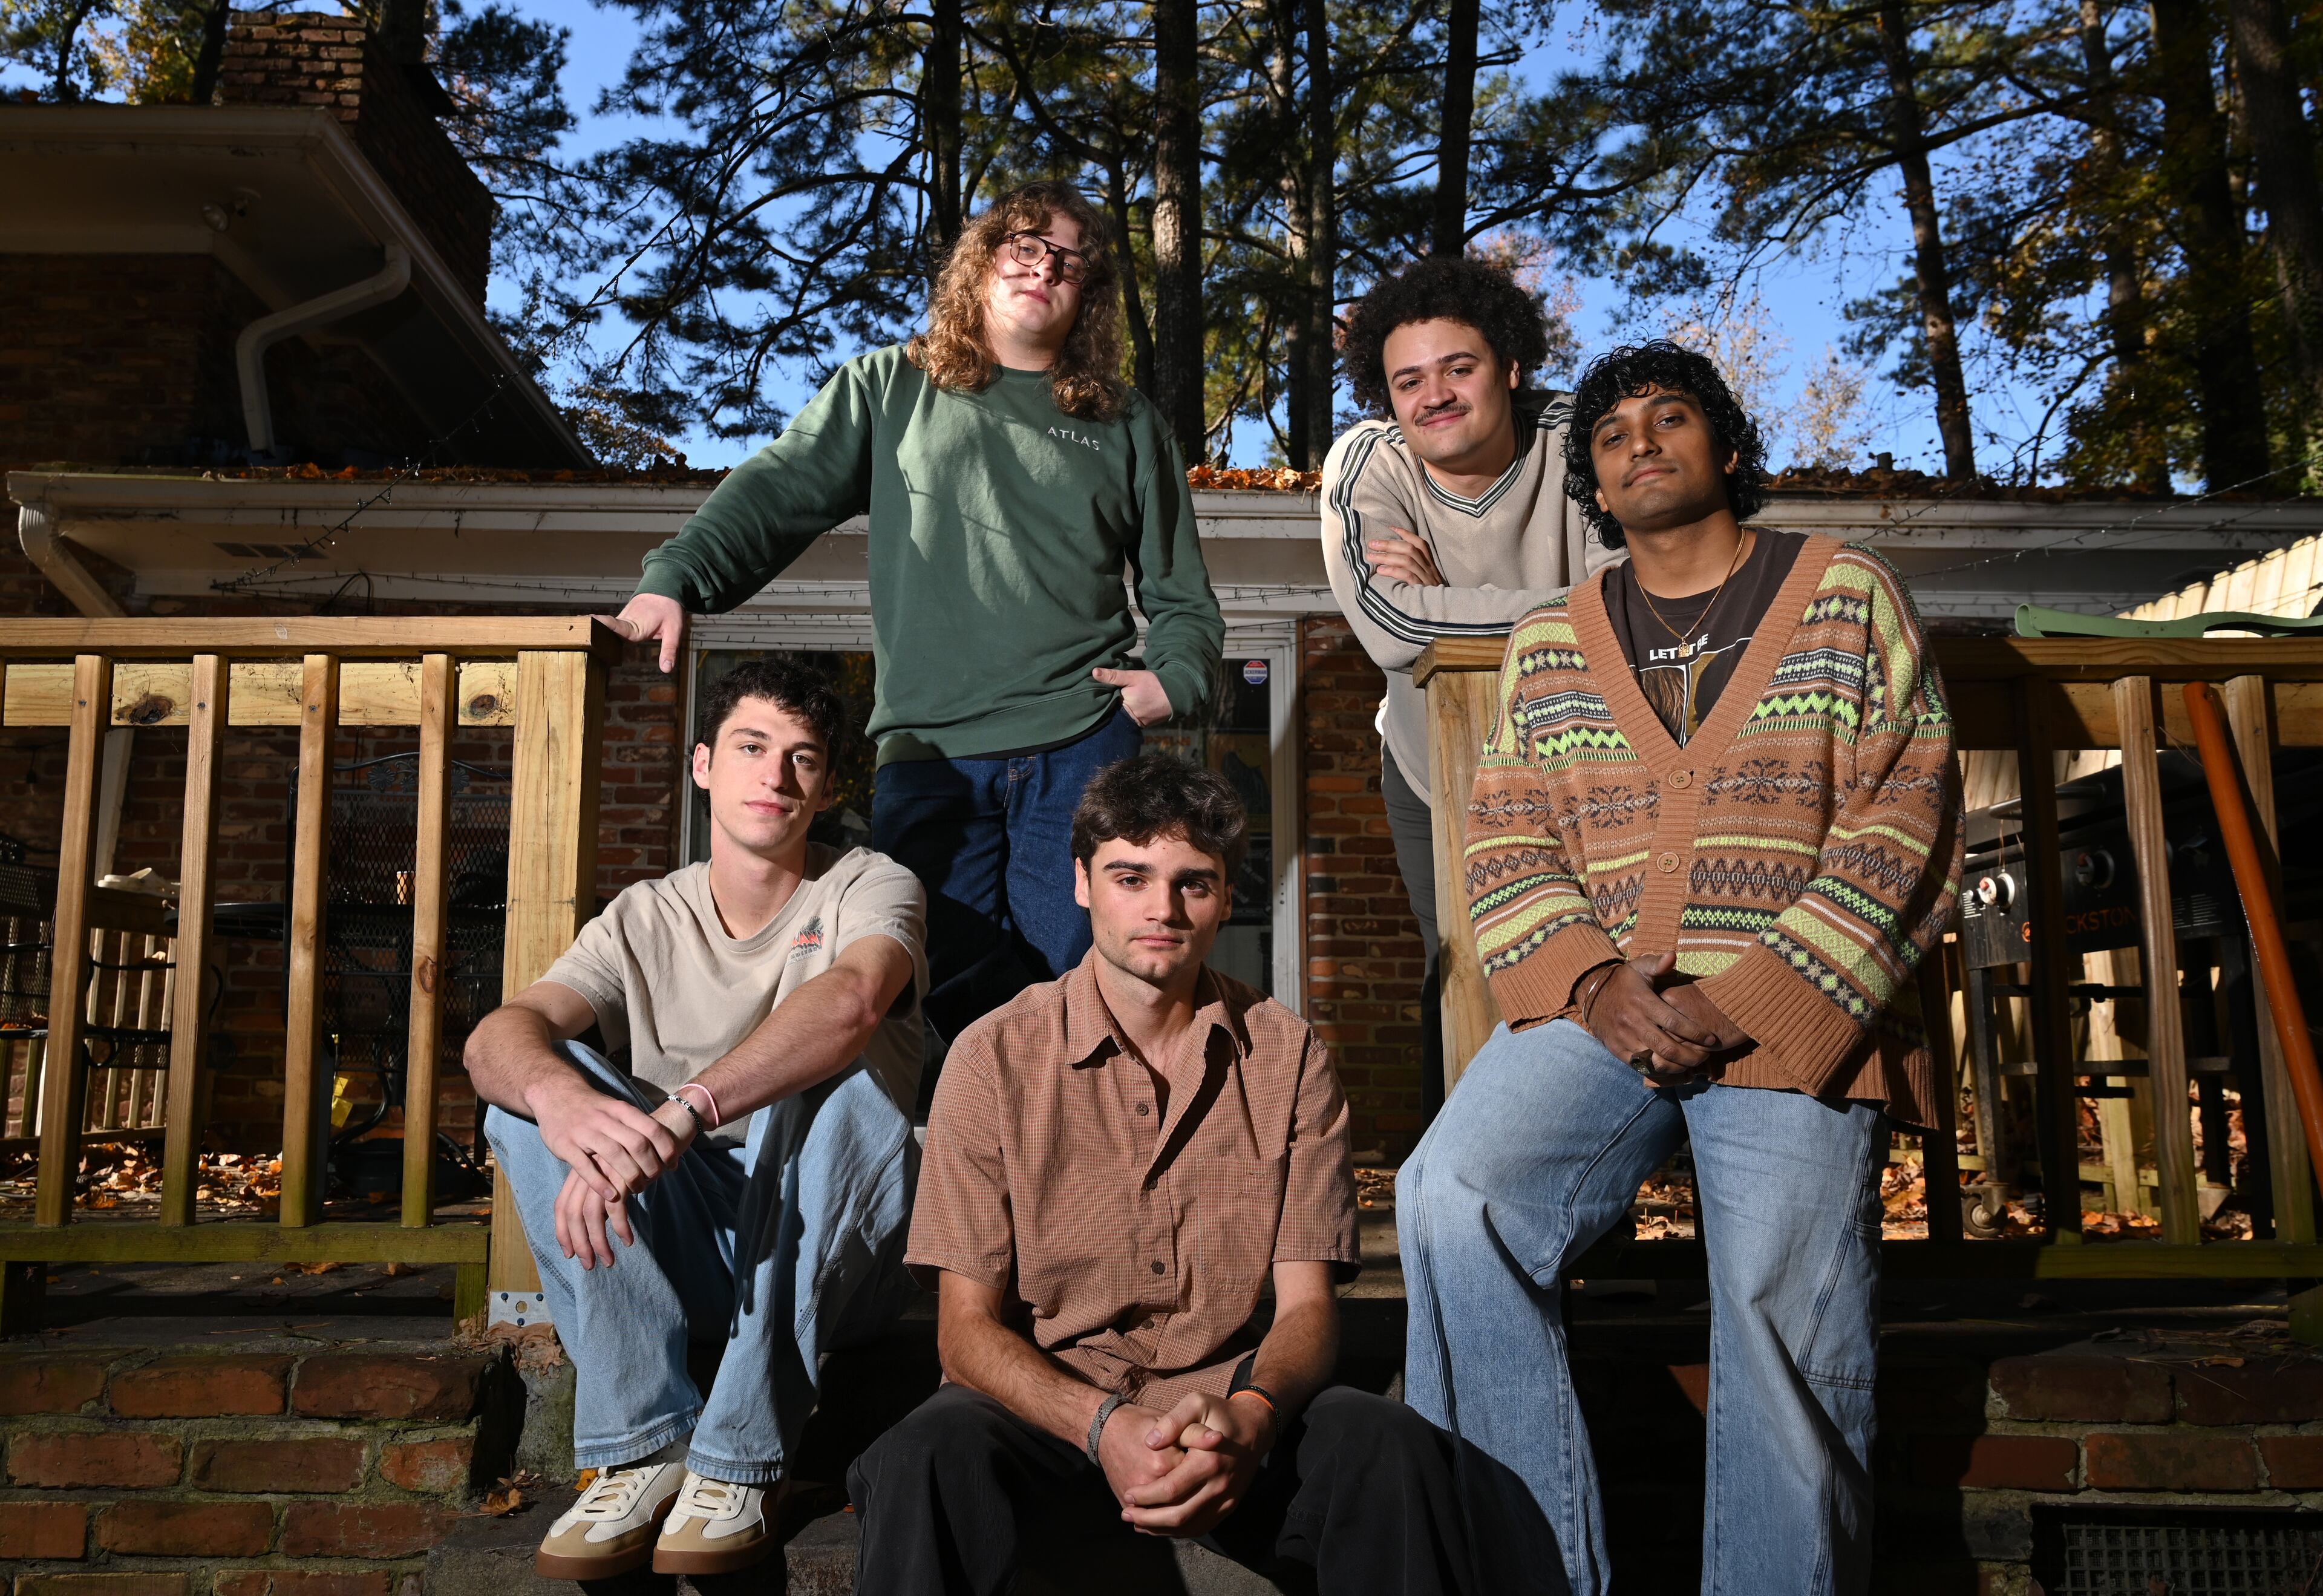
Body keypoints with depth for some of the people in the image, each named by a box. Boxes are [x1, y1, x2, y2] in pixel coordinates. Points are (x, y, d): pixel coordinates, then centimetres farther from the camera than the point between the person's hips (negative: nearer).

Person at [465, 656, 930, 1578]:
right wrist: (557, 1096, -39)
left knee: (833, 1075, -31)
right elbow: (495, 1037, -14)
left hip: (832, 1257, -3)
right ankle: (646, 1447, -18)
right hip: (688, 1252, 3)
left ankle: (739, 1463, -24)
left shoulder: (871, 890, -5)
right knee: (532, 1080, -16)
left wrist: (680, 1116, -44)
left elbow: (849, 1001, -30)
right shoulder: (645, 921, 5)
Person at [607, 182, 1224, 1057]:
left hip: (1083, 752, 0)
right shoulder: (890, 389, 14)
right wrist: (674, 579, -14)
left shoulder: (1125, 427, 16)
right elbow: (776, 492, 3)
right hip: (928, 756, 0)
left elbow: (1183, 596, 20)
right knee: (945, 1002, -1)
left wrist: (1174, 678, 0)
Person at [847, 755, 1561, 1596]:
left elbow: (1306, 1303, -1)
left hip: (1233, 1413, 1)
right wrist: (1106, 1426, -24)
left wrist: (1251, 1415, -25)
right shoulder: (995, 1059, -3)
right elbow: (967, 1326, -5)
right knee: (927, 1457, -34)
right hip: (1051, 1410, -1)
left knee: (1389, 1446, -29)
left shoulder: (1287, 1055, 2)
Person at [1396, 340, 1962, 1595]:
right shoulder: (1547, 640, 17)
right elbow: (1506, 847, 10)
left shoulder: (1846, 594, 10)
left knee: (1786, 1316, -16)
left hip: (1796, 1015, -1)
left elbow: (1902, 822, 1)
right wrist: (1594, 984, -10)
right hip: (1594, 1007, 2)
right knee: (1450, 1196, -23)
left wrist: (1747, 999, -10)